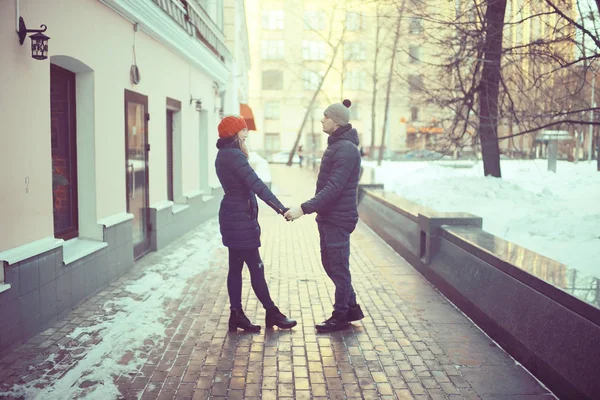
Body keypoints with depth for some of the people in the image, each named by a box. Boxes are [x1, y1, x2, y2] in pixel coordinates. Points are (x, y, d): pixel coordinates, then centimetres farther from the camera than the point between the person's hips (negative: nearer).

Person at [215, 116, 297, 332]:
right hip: (240, 219, -10)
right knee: (256, 267, -2)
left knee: (235, 267, 11)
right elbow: (257, 185, -26)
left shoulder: (224, 155, 14)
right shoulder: (234, 155, -17)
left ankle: (236, 315, 17)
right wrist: (281, 208, -29)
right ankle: (272, 313, 8)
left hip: (234, 217, 10)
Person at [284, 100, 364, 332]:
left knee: (338, 268, 2)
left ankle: (340, 316, 16)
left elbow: (333, 189, -26)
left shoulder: (346, 149, -19)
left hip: (338, 218, -10)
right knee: (329, 263, 17)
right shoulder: (336, 145, 13)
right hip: (328, 217, 10)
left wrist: (304, 209, -28)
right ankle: (351, 308, 29)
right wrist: (314, 209, 17)